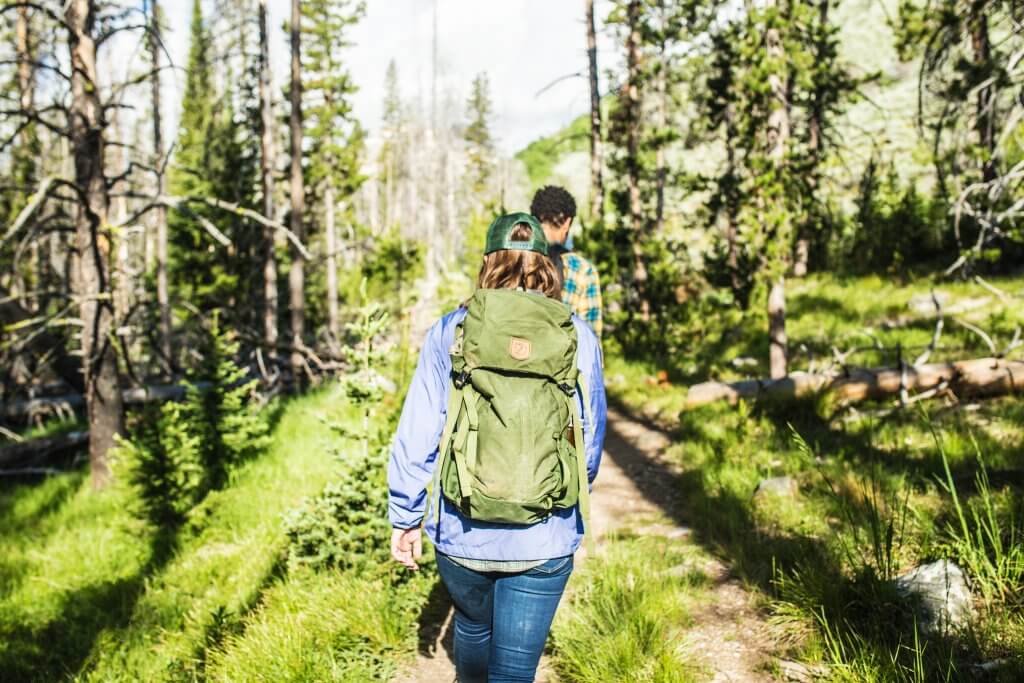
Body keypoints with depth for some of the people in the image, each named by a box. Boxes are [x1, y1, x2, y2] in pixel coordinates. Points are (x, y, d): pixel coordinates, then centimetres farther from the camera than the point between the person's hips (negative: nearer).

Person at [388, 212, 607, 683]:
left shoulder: (449, 332, -5)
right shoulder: (579, 338, -2)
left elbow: (417, 436, -5)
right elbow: (591, 437, 6)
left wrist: (405, 517, 8)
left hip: (461, 535, 1)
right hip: (544, 541, -1)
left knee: (472, 627, 29)